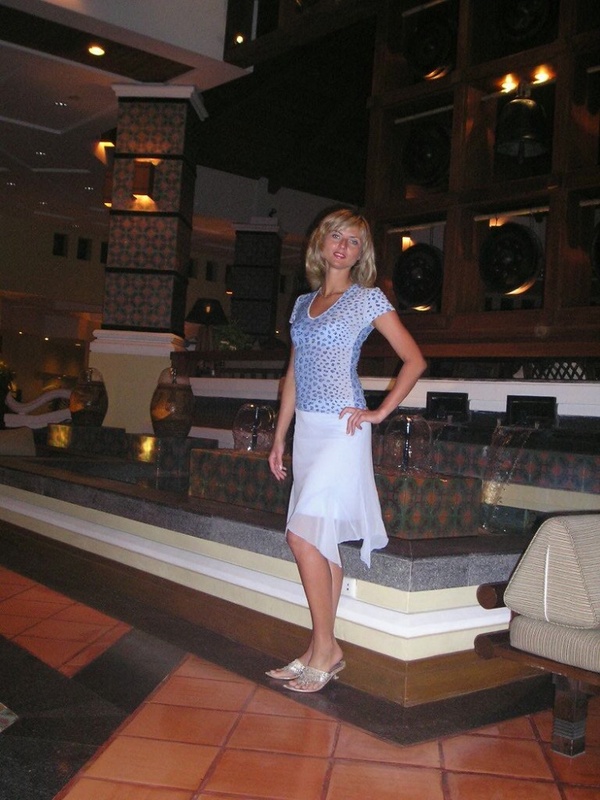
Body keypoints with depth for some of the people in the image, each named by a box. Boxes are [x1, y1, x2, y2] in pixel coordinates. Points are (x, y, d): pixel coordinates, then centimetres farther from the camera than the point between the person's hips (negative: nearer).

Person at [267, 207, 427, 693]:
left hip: (342, 429, -6)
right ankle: (322, 651, 15)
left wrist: (382, 412, -8)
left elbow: (415, 360, -3)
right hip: (307, 428, 6)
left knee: (303, 534, -13)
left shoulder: (368, 299, -2)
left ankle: (325, 649, -1)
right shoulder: (303, 304, 16)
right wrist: (279, 438, 15)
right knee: (322, 541, 8)